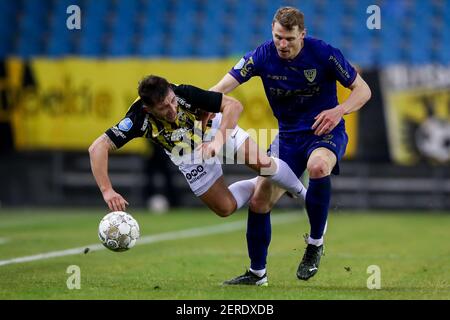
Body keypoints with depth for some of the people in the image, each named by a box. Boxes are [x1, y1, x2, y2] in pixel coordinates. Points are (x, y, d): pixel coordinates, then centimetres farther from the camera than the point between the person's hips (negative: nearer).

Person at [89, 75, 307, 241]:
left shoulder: (184, 94, -37)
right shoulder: (139, 118, -36)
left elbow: (233, 105, -32)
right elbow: (98, 148, -40)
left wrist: (219, 140, -46)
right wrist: (107, 191, -50)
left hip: (217, 127, -1)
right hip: (189, 159, 1)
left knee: (263, 163, -16)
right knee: (226, 208, 0)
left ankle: (303, 194, 13)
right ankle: (257, 187, 31)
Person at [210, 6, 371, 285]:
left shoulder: (324, 54, -17)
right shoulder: (263, 56, -11)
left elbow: (363, 90, -8)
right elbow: (221, 89, -17)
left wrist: (339, 111, -27)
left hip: (325, 131, -4)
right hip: (288, 135, 4)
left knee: (317, 167, -39)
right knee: (258, 202, -2)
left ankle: (315, 242, -17)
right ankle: (257, 272, 21)